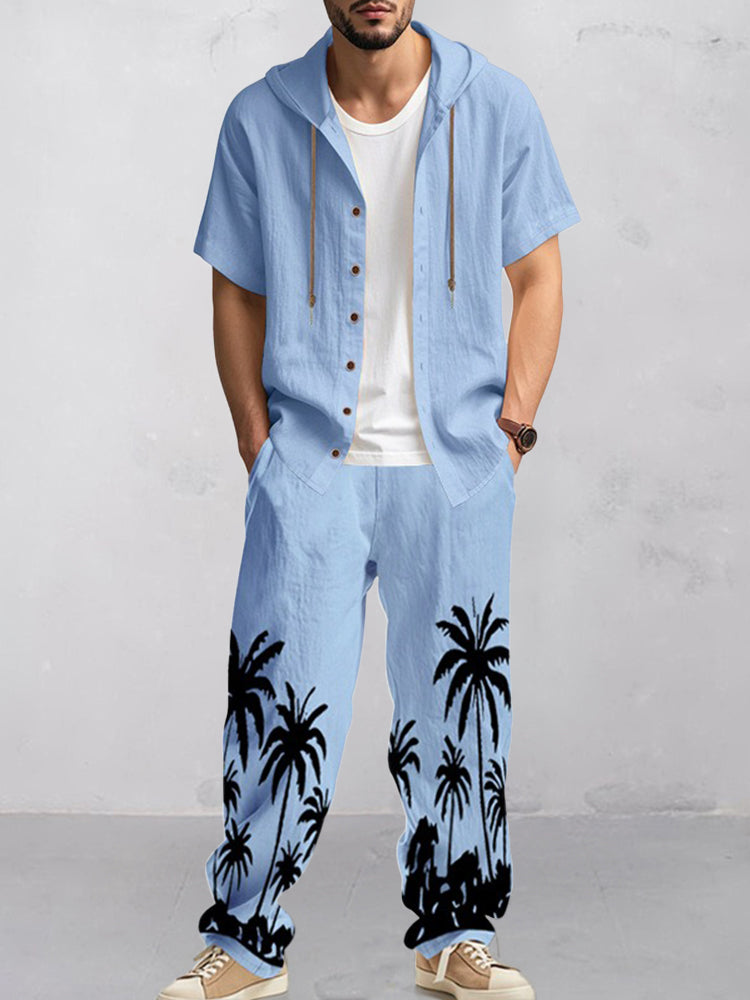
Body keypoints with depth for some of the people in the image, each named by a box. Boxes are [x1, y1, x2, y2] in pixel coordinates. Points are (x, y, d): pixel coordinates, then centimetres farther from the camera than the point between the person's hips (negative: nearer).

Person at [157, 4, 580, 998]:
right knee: (281, 709, 0)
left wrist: (512, 428, -1)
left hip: (457, 470, 1)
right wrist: (260, 447, 1)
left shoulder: (496, 106, 1)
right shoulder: (261, 120, 1)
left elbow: (538, 279, 7)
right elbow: (236, 293, 7)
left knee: (457, 708, 9)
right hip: (311, 468, 0)